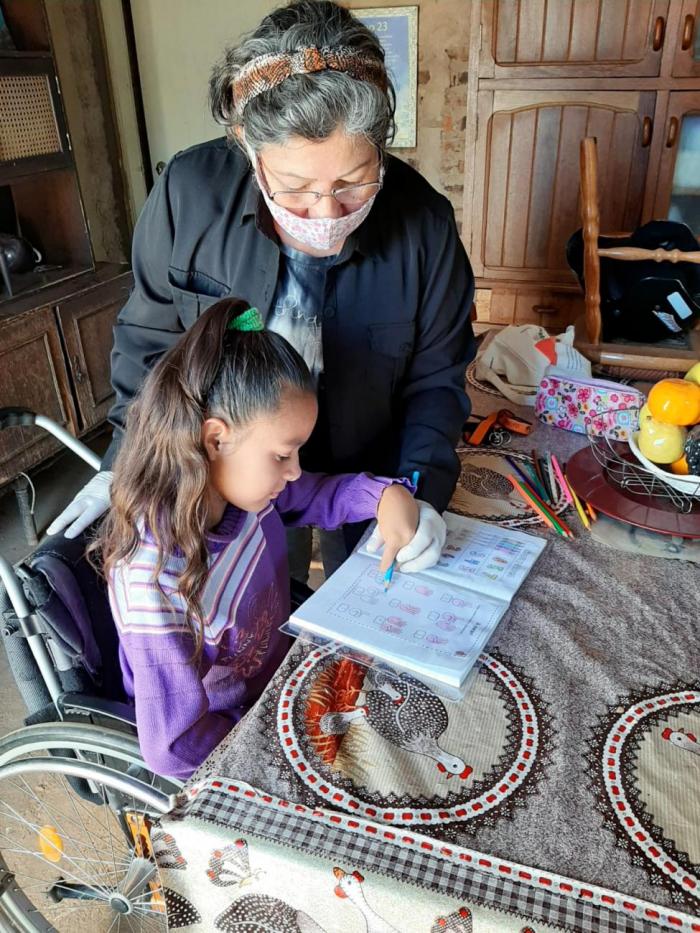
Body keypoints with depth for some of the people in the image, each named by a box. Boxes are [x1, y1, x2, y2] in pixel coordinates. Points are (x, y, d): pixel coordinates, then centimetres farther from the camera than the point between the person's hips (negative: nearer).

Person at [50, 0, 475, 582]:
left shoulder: (424, 223, -21)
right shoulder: (191, 194, -22)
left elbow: (436, 376, -10)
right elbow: (151, 339, -7)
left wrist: (423, 491, -22)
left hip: (369, 472, 1)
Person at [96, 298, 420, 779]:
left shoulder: (241, 487, -18)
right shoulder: (156, 582, -37)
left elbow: (322, 495, 2)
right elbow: (174, 748, -29)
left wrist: (386, 493, -18)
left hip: (279, 676, 6)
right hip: (225, 750, -6)